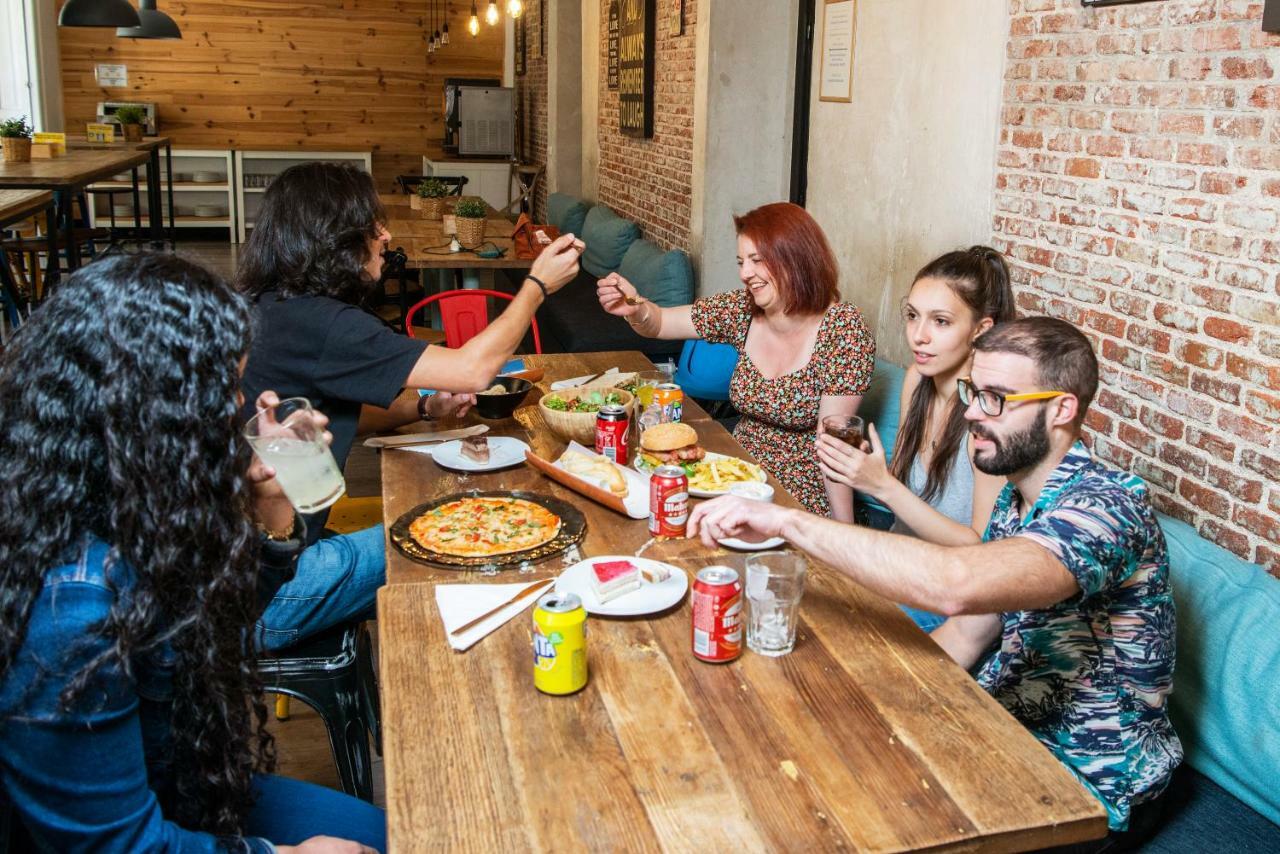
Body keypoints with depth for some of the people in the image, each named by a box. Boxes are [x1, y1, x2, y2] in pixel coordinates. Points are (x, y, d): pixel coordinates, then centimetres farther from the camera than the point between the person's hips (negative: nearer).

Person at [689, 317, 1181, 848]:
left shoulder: (1107, 506, -29)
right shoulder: (1017, 496, 2)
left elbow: (955, 584, -46)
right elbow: (967, 632, 8)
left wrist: (787, 520, -43)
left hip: (1087, 787, -7)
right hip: (1012, 729, 8)